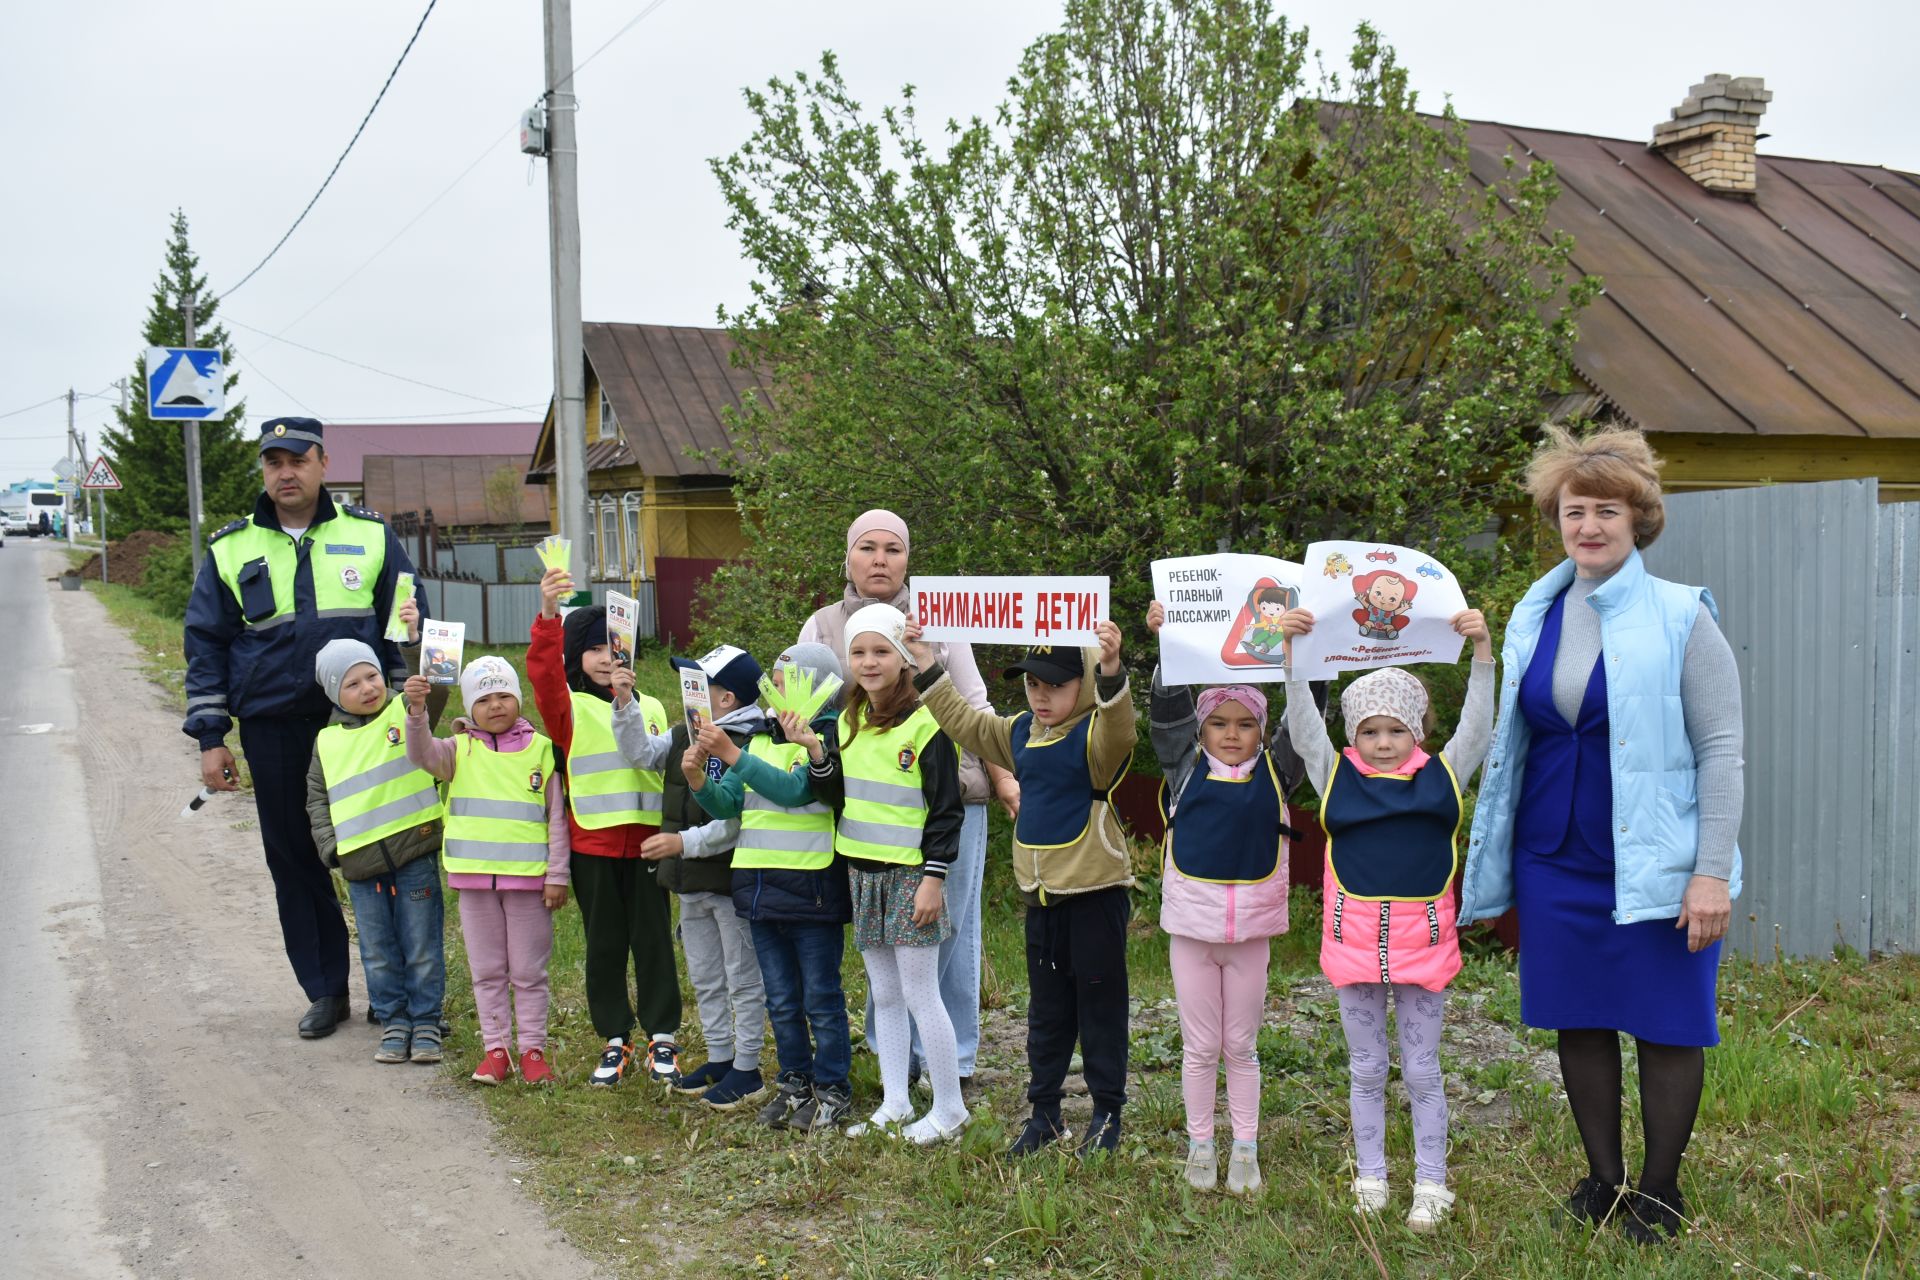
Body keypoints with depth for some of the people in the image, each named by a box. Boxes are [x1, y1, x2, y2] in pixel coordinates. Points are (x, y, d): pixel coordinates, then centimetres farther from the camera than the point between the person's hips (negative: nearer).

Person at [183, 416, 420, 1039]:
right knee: (294, 860, 8)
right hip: (273, 732, 2)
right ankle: (325, 990, 20)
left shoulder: (370, 536, 4)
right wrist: (210, 738, 3)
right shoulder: (231, 550, 7)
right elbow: (205, 644, 9)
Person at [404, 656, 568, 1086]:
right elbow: (422, 754, -17)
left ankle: (533, 1048, 18)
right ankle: (495, 1049, 20)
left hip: (528, 878, -2)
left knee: (528, 972, 7)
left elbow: (557, 818, 0)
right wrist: (416, 710, -34)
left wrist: (557, 876, -3)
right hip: (475, 878, 2)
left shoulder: (541, 749, 0)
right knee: (487, 970, 11)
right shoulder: (461, 750, 4)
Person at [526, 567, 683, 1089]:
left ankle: (663, 1036, 17)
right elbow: (543, 673, -19)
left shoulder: (651, 708, 11)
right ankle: (615, 1041, 19)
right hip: (592, 845, -1)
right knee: (604, 945, 8)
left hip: (645, 841, 2)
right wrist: (548, 614, -34)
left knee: (653, 940, 5)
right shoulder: (569, 708, 1)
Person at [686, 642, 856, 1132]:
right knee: (781, 1002, 16)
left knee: (820, 999, 4)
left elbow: (794, 789, -24)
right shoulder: (761, 739, 12)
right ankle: (794, 1083, 28)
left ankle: (832, 1089, 17)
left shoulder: (830, 738, -10)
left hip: (811, 888, -7)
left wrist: (731, 755, -25)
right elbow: (728, 803, 11)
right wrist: (698, 781, -9)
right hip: (761, 888, 7)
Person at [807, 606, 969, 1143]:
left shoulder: (926, 724, -12)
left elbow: (946, 809, -12)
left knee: (920, 995, -3)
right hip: (863, 874, 7)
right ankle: (895, 1105, 22)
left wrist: (933, 878, -15)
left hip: (909, 874, -7)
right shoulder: (849, 722, 9)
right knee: (884, 995, 13)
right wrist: (815, 752, -6)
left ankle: (949, 1109, 10)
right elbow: (838, 797, 10)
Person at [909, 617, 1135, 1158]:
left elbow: (1118, 729, -38)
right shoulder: (1019, 732, 7)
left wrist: (1110, 671, -55)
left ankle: (1107, 1114, 19)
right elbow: (965, 723, 19)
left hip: (1095, 896, -7)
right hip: (1041, 897, 7)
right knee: (1046, 1012, 16)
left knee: (1100, 1009, 6)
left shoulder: (1095, 736, -15)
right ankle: (1044, 1113, 27)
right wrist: (928, 668, 14)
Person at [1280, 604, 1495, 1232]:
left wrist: (1482, 652, -19)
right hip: (1355, 936, 1)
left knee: (1422, 1070, 9)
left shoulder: (1442, 776, 3)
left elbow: (1478, 726, -6)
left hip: (1421, 937, -1)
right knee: (1366, 1069, 13)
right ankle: (1370, 1178, 25)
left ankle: (1431, 1184, 21)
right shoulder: (1336, 775, 2)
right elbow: (1303, 725, -6)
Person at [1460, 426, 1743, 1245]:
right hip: (1556, 861, 4)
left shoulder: (1680, 618, -6)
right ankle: (1604, 1179, 28)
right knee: (1579, 1022, 11)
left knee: (1666, 1027, 5)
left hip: (1653, 862, -4)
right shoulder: (1534, 616, 7)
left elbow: (1720, 750, -8)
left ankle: (1659, 1193, 23)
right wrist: (1493, 862, 12)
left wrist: (1712, 872, -15)